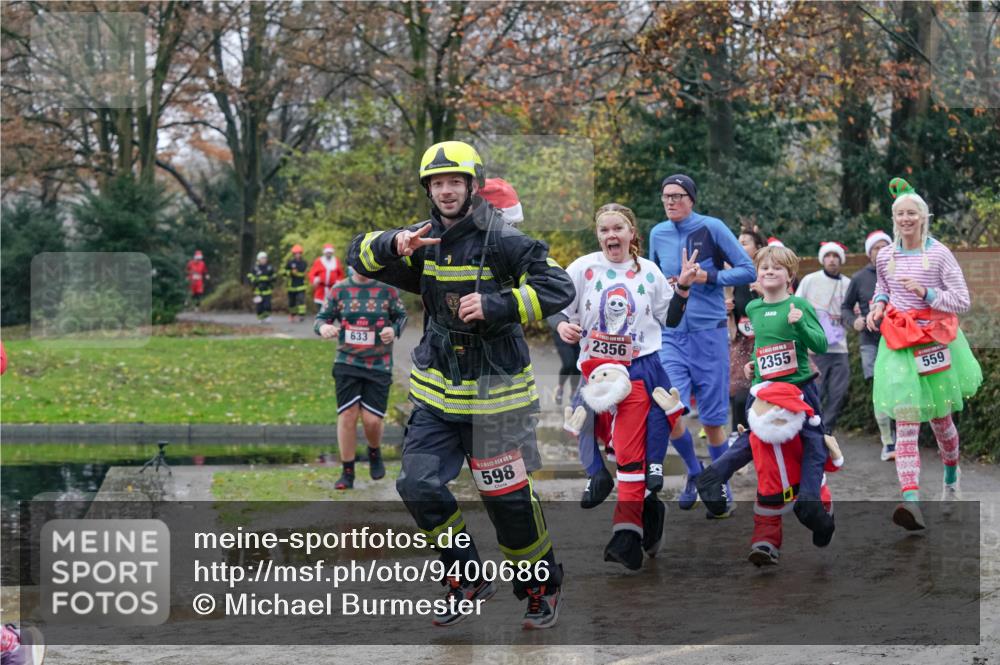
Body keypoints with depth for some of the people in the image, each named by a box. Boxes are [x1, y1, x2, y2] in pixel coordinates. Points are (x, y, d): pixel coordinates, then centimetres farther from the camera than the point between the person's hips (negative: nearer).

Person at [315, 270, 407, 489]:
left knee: (372, 419, -5)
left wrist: (394, 330, -12)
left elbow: (401, 316, 10)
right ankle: (347, 472, 9)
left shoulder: (386, 288, 0)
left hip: (379, 364, -1)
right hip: (347, 363, 1)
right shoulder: (340, 289, 2)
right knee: (347, 415, -4)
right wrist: (323, 327, -19)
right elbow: (321, 318, 5)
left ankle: (375, 453, 29)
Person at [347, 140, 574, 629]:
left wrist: (496, 306, -26)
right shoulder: (424, 240, 7)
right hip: (436, 392, 5)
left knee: (508, 498, -1)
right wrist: (395, 244, -15)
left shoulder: (501, 241, -11)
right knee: (419, 487, -3)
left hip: (494, 394, -5)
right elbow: (360, 257, 7)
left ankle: (542, 587, 22)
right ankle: (468, 580, 15)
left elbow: (558, 287, -16)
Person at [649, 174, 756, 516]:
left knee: (713, 420, 2)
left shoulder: (711, 228, -5)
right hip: (671, 334, 3)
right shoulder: (658, 234, 7)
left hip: (709, 332, -3)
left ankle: (720, 486, 20)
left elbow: (748, 270, -5)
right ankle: (694, 472, 16)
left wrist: (708, 276, -15)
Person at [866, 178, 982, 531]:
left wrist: (926, 293, -19)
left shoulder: (939, 254, -5)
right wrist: (879, 304, 4)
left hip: (935, 341, -1)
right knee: (906, 425, -12)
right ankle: (911, 499, -24)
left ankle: (951, 474, 44)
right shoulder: (885, 256, 5)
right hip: (898, 344, 1)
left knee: (940, 419, 13)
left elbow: (962, 301, -6)